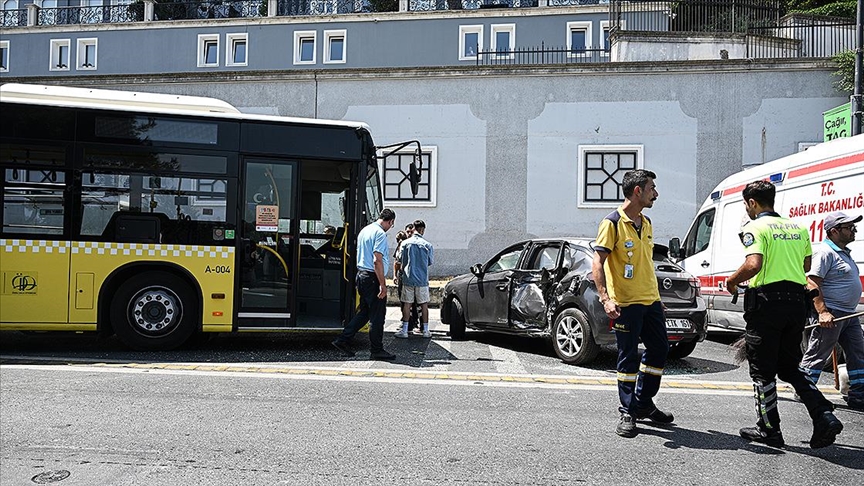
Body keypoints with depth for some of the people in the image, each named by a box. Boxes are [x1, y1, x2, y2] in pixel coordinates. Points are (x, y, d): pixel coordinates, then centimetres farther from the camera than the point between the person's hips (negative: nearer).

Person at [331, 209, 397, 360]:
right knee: (377, 316, 0)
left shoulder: (364, 230, 15)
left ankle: (342, 340, 15)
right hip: (373, 277, -9)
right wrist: (382, 284, -21)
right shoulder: (380, 234, -14)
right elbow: (377, 260, -21)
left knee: (363, 312, 16)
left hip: (361, 274, 9)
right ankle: (376, 350, 8)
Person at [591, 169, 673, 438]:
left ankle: (644, 403, 28)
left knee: (659, 350, 13)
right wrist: (605, 298, -24)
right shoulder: (613, 223, -11)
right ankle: (627, 413, 10)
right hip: (626, 304, -8)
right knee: (629, 358, -2)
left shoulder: (646, 223, 14)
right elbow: (598, 262, -15)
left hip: (651, 301, 8)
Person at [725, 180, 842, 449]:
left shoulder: (755, 228, -9)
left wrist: (731, 281, -7)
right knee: (789, 367, 19)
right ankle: (824, 417, 5)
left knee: (762, 371, 6)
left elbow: (753, 265, -23)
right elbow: (806, 265, 17)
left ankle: (768, 429, 13)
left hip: (766, 303, -7)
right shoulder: (797, 228, 13)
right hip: (796, 302, 7)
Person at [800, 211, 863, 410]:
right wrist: (822, 312, -28)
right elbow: (812, 282, -21)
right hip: (830, 315, -10)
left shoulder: (844, 252, 18)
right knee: (817, 355, -3)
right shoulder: (825, 252, -14)